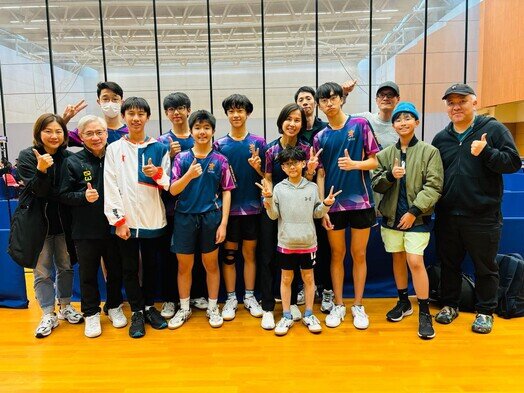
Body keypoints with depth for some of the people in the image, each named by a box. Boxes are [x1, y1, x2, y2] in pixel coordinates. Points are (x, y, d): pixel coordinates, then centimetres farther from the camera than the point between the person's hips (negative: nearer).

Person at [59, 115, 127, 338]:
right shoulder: (73, 162, -3)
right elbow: (64, 195, -3)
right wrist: (84, 196, -20)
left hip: (113, 227, 1)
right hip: (85, 230, -1)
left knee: (116, 270, 14)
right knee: (88, 273, 11)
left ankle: (114, 307, 35)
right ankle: (91, 313, 29)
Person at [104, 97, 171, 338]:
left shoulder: (159, 148, 5)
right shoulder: (114, 149, 3)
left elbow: (168, 185, 5)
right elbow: (111, 186, -3)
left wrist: (157, 174, -16)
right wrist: (118, 220, -10)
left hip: (153, 219, 1)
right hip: (126, 220, 0)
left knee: (150, 266, 13)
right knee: (130, 268, 8)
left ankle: (149, 307, 31)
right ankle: (136, 312, 23)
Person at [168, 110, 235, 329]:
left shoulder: (220, 160, -1)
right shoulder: (182, 158, 0)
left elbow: (226, 192, 0)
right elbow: (173, 190, -4)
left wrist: (223, 223, -6)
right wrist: (189, 175, -23)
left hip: (211, 217, 0)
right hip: (185, 217, 1)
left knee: (211, 264, 12)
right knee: (184, 266, 11)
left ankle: (213, 308, 27)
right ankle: (184, 309, 28)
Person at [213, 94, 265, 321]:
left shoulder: (258, 142, 1)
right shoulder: (219, 144, 1)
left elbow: (266, 175, 4)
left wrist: (257, 167, -17)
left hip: (252, 206, 0)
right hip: (228, 207, 0)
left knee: (250, 252, 10)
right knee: (229, 254, 7)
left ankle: (249, 297, 24)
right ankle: (231, 299, 21)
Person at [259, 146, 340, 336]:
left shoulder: (312, 187, 1)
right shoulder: (279, 188, -2)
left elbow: (316, 213, 6)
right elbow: (273, 215, -2)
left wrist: (326, 204, -12)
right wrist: (268, 199, -18)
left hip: (308, 242, 1)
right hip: (286, 243, -1)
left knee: (308, 277, 11)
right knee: (286, 278, 9)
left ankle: (309, 315, 27)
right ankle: (286, 316, 22)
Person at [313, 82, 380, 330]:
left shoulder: (360, 125, 0)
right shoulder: (320, 137, 6)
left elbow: (376, 161, 0)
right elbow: (320, 174, 5)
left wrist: (354, 164, -20)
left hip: (361, 202, -1)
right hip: (334, 204, 2)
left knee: (359, 255, 8)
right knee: (337, 255, 10)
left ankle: (358, 306, 23)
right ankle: (338, 305, 24)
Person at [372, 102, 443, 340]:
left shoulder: (429, 151, -3)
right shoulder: (385, 154, 6)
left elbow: (434, 186, -9)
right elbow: (375, 185, 5)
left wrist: (414, 211, -15)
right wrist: (390, 175, -16)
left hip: (417, 217, -4)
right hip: (391, 216, 4)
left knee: (415, 261, -10)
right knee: (397, 259, 13)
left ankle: (424, 312, 6)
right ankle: (404, 302, 31)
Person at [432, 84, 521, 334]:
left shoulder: (493, 129, -2)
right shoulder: (440, 138, 9)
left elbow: (513, 162, -8)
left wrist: (486, 152, -23)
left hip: (483, 217, -4)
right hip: (447, 216, 4)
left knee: (485, 267, 9)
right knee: (449, 264, 15)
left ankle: (485, 311, 27)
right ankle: (449, 304, 32)